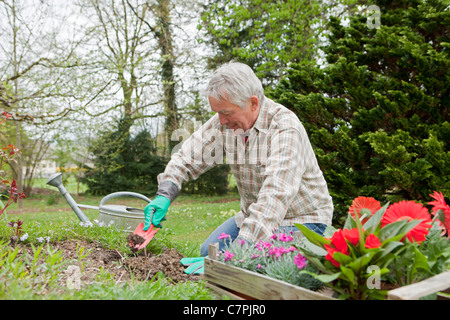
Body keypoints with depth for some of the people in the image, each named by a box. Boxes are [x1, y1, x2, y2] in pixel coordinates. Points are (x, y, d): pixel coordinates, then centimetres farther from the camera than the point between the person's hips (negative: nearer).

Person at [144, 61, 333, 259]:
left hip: (302, 219, -5)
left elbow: (276, 195, -39)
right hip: (254, 214, 6)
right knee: (209, 252, -7)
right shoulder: (223, 122, -9)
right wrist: (164, 195, -20)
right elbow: (187, 158, -1)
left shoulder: (285, 128, -29)